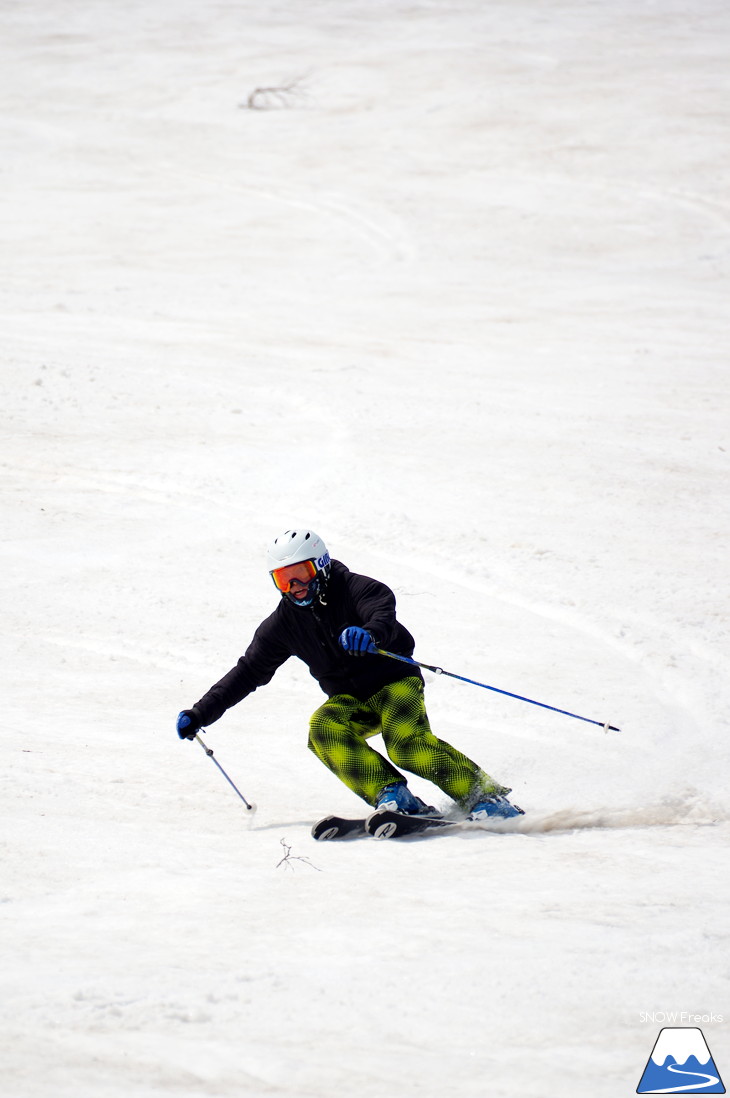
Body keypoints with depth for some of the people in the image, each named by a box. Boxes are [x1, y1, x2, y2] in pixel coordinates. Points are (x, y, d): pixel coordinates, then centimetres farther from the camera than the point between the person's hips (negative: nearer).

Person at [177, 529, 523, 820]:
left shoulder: (354, 589, -13)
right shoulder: (284, 624, 2)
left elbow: (383, 613, -33)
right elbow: (248, 672, 7)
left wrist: (370, 633, -59)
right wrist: (200, 714, 0)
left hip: (395, 682, -5)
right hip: (350, 702, 5)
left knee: (405, 742, -31)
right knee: (323, 731, -28)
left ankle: (484, 795, -24)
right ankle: (391, 794, -34)